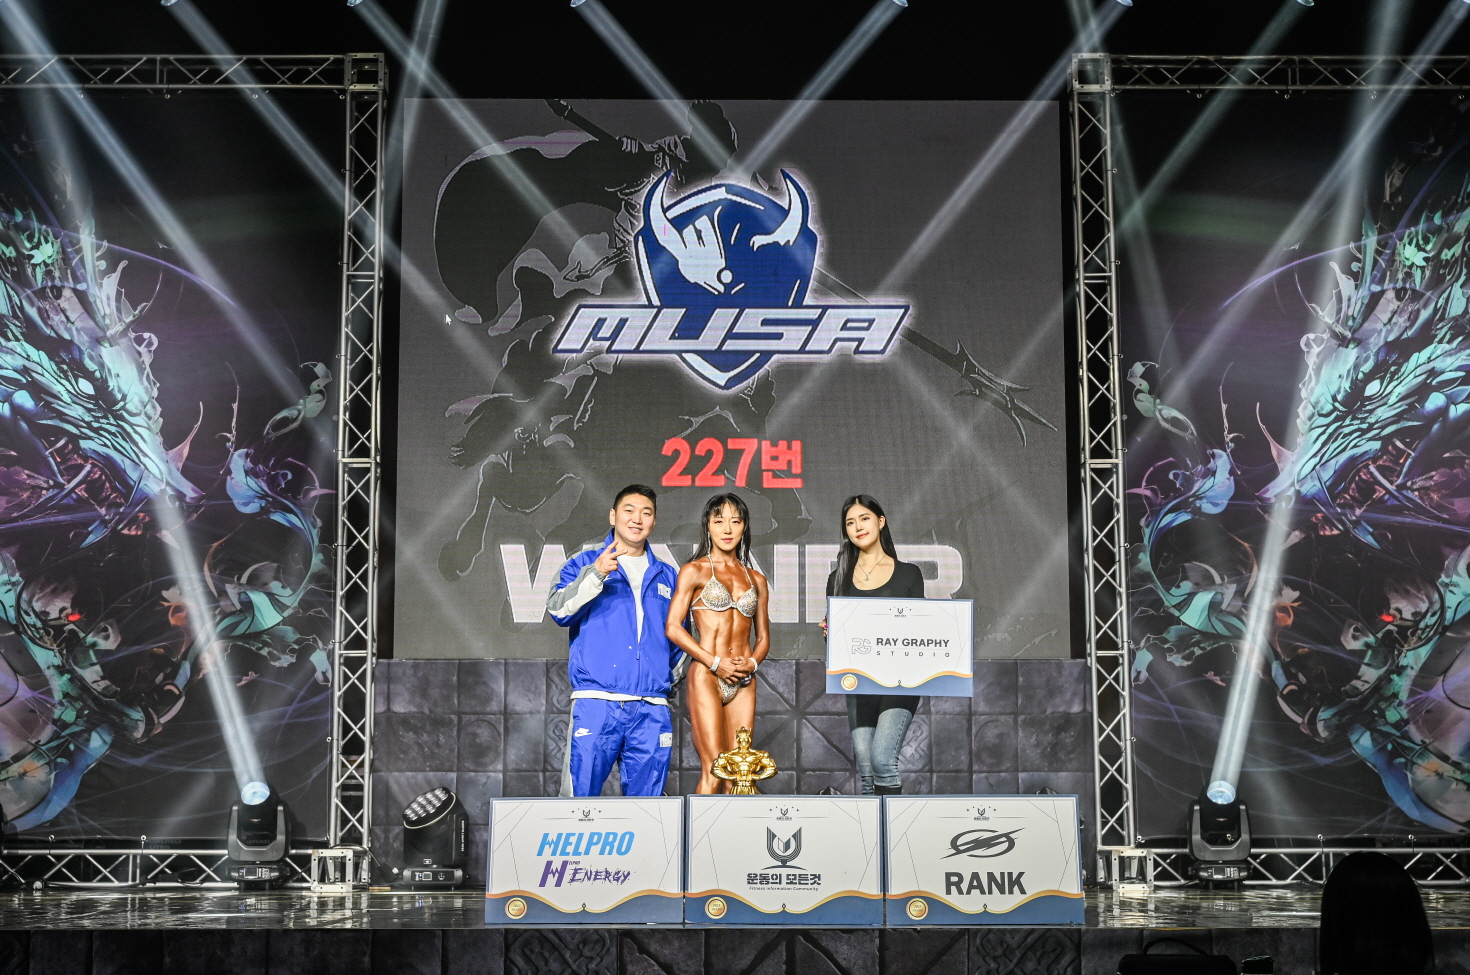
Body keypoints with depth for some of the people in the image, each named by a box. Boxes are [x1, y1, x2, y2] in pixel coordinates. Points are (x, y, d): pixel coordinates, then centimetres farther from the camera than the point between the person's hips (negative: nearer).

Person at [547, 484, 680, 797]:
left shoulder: (667, 576, 21)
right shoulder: (585, 564, 10)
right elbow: (559, 610, -7)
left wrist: (670, 676, 13)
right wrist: (595, 575, -19)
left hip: (652, 710, 3)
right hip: (596, 702, -3)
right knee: (580, 797, -9)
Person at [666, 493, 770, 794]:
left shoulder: (756, 579, 15)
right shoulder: (695, 571, 3)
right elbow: (673, 627, -4)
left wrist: (752, 662, -2)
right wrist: (715, 662, -12)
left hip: (744, 683, 4)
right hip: (707, 677, -4)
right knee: (713, 771, -12)